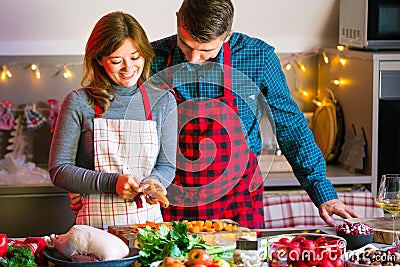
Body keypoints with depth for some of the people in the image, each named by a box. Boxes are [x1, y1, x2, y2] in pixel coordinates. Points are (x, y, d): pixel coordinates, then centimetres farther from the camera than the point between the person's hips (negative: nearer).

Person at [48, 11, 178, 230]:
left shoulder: (163, 101, 9)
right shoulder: (79, 103, 1)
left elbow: (166, 165, 14)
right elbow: (58, 170, 1)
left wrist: (152, 182, -9)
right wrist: (112, 182, -12)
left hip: (148, 220, 2)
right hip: (96, 224, -2)